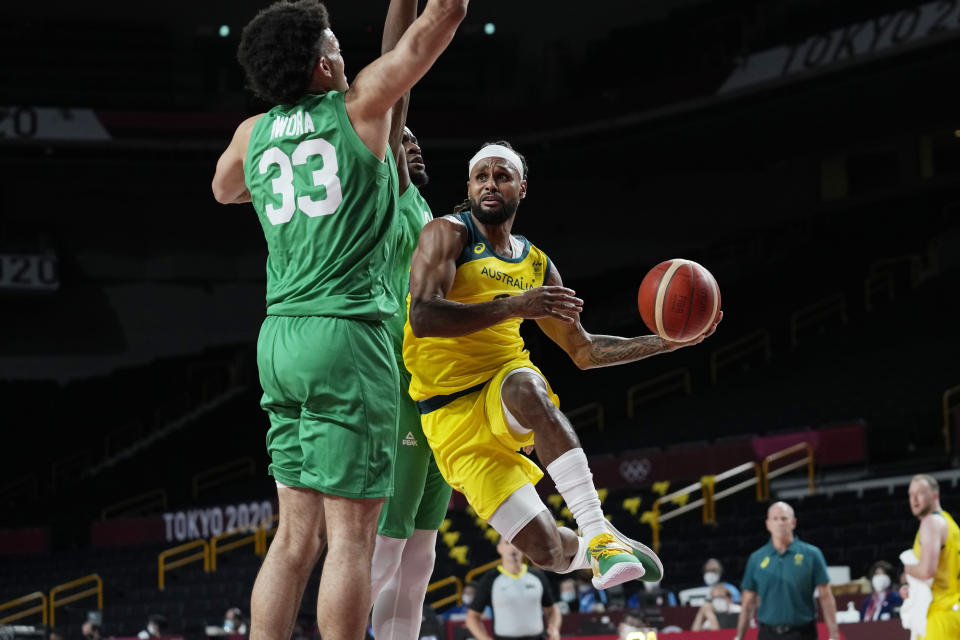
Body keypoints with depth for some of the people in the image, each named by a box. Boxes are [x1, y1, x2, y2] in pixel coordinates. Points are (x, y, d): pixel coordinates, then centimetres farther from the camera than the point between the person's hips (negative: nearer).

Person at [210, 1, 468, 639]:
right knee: (351, 536, -6)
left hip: (281, 338, 6)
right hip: (346, 332, -6)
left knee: (296, 533, 10)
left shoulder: (254, 134, 12)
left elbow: (223, 190, 37)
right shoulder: (360, 107, -2)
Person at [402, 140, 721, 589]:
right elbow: (423, 317, -22)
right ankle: (588, 551, 24)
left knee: (526, 387, -39)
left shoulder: (537, 266, 13)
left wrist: (668, 342, 12)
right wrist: (514, 306, -30)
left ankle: (599, 533, -38)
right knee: (546, 551, -16)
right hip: (451, 417, -3)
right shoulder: (449, 234, -4)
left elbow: (584, 350, 23)